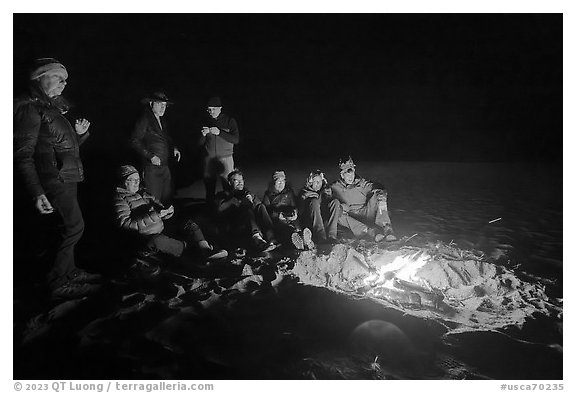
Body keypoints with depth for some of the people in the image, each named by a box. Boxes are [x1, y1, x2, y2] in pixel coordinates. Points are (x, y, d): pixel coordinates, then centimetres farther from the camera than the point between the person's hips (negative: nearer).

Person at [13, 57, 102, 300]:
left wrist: (79, 133, 6)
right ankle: (59, 282, -2)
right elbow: (22, 154, -19)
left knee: (67, 228, 15)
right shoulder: (30, 108, -11)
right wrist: (36, 193, -27)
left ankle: (69, 272, 27)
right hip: (52, 179, -10)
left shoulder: (53, 108, 18)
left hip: (66, 179, 10)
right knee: (73, 226, -12)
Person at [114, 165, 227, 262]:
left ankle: (205, 248, -24)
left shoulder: (142, 193, 19)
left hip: (161, 228, 8)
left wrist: (166, 211, -6)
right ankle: (188, 247, -21)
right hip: (143, 237, -8)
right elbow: (126, 223, -18)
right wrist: (155, 215, -24)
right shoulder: (119, 198, -4)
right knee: (157, 241, -40)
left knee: (188, 223, -3)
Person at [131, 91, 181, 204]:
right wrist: (150, 156, -20)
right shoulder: (144, 119, -8)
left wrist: (173, 148, 6)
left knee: (167, 199, 11)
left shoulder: (162, 120, 16)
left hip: (165, 167, 8)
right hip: (152, 167, -8)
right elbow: (135, 141, -12)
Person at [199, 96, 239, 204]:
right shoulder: (207, 121, 11)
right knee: (209, 184, 3)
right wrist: (203, 134, -10)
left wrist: (219, 132, -17)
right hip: (209, 158, 3)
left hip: (225, 158, -3)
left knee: (228, 186, -8)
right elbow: (200, 143, 11)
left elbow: (236, 139, -8)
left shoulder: (230, 121, 3)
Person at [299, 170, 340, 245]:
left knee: (335, 202, -17)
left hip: (326, 221, 3)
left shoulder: (325, 191, 27)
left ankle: (331, 235, -34)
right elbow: (300, 210, 3)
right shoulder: (304, 192, 17)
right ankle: (321, 236, -47)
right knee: (314, 202, -28)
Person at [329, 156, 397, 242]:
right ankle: (370, 231, -48)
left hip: (366, 214, 1)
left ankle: (386, 228, -33)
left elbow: (379, 189, -6)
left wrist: (381, 199, -27)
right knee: (339, 215, -34)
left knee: (377, 195, -18)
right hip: (351, 217, -1)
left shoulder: (361, 183, 5)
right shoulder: (335, 187, 3)